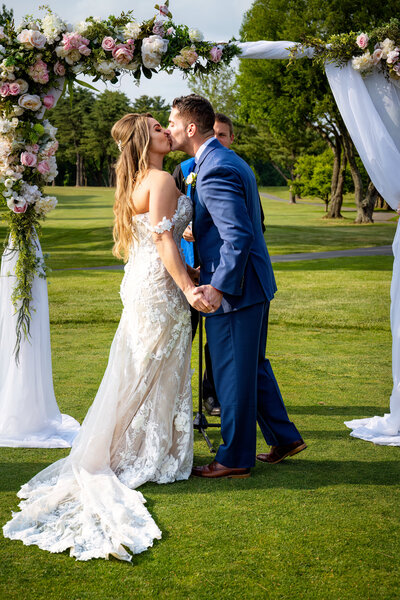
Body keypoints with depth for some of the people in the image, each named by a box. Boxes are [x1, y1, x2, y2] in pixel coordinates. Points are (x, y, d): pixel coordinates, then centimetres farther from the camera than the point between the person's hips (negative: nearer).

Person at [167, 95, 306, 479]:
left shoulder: (215, 171, -20)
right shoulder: (230, 160, 12)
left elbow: (239, 236, -27)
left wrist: (218, 286, -27)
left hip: (233, 288, -10)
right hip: (254, 283, 10)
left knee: (233, 373, 2)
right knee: (253, 364, 21)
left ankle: (234, 458, 15)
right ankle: (283, 437, 31)